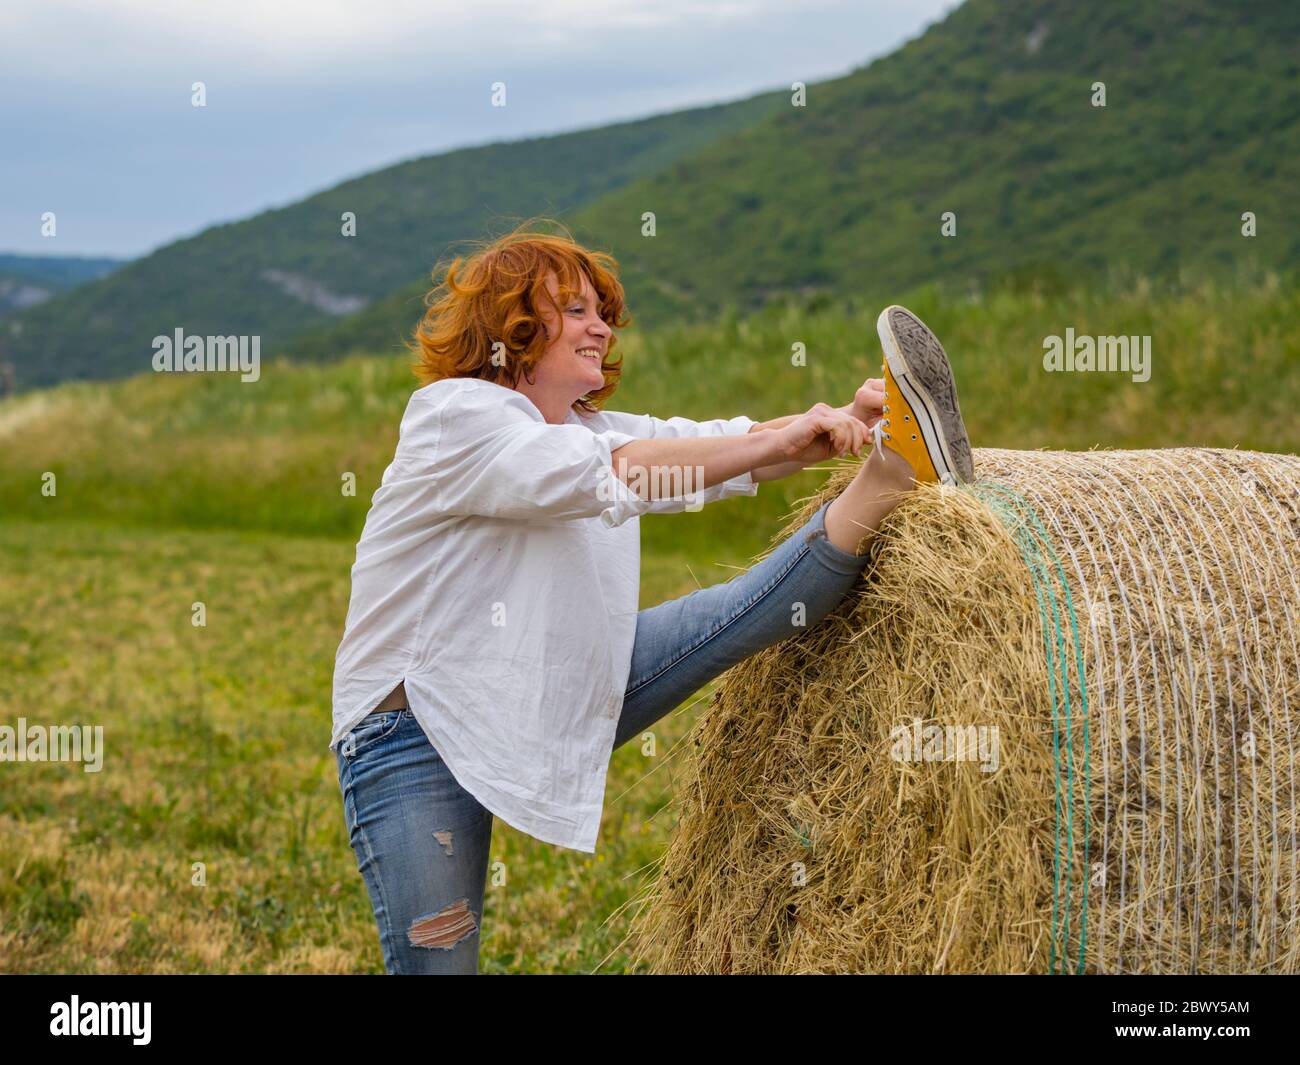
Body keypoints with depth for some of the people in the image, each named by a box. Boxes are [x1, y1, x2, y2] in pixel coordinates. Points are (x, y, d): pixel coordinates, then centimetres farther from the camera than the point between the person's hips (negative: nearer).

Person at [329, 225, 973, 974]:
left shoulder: (594, 428, 12)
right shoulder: (452, 415, -13)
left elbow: (722, 448, 1)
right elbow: (609, 475, -27)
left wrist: (842, 426, -18)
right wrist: (780, 442, -30)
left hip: (554, 707, 7)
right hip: (420, 735, -7)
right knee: (436, 959, -11)